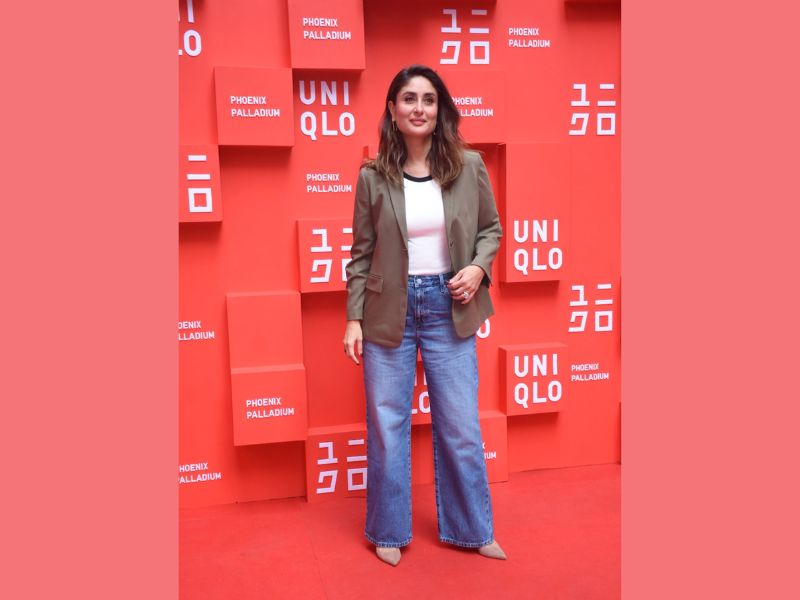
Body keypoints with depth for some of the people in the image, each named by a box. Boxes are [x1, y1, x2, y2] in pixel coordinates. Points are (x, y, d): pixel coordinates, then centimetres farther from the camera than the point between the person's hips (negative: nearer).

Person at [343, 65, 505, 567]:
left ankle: (473, 528, 32)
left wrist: (478, 267, -11)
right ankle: (389, 531, 31)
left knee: (461, 425, 11)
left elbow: (492, 228, 9)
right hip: (389, 311, 0)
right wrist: (354, 318, -3)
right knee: (387, 426, 10)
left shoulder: (469, 167, -2)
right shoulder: (373, 176, -4)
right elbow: (362, 253, 0)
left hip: (449, 308, 1)